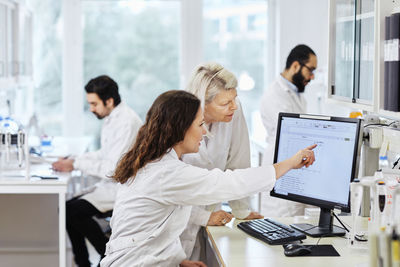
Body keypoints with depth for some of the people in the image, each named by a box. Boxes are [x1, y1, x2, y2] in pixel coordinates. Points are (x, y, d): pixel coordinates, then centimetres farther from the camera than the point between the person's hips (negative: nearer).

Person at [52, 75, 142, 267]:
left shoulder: (126, 122, -20)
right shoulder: (111, 118, 11)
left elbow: (112, 169, -24)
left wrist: (76, 165, -15)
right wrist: (72, 159, 10)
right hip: (111, 185, 10)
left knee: (74, 211, -19)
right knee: (68, 207, 1)